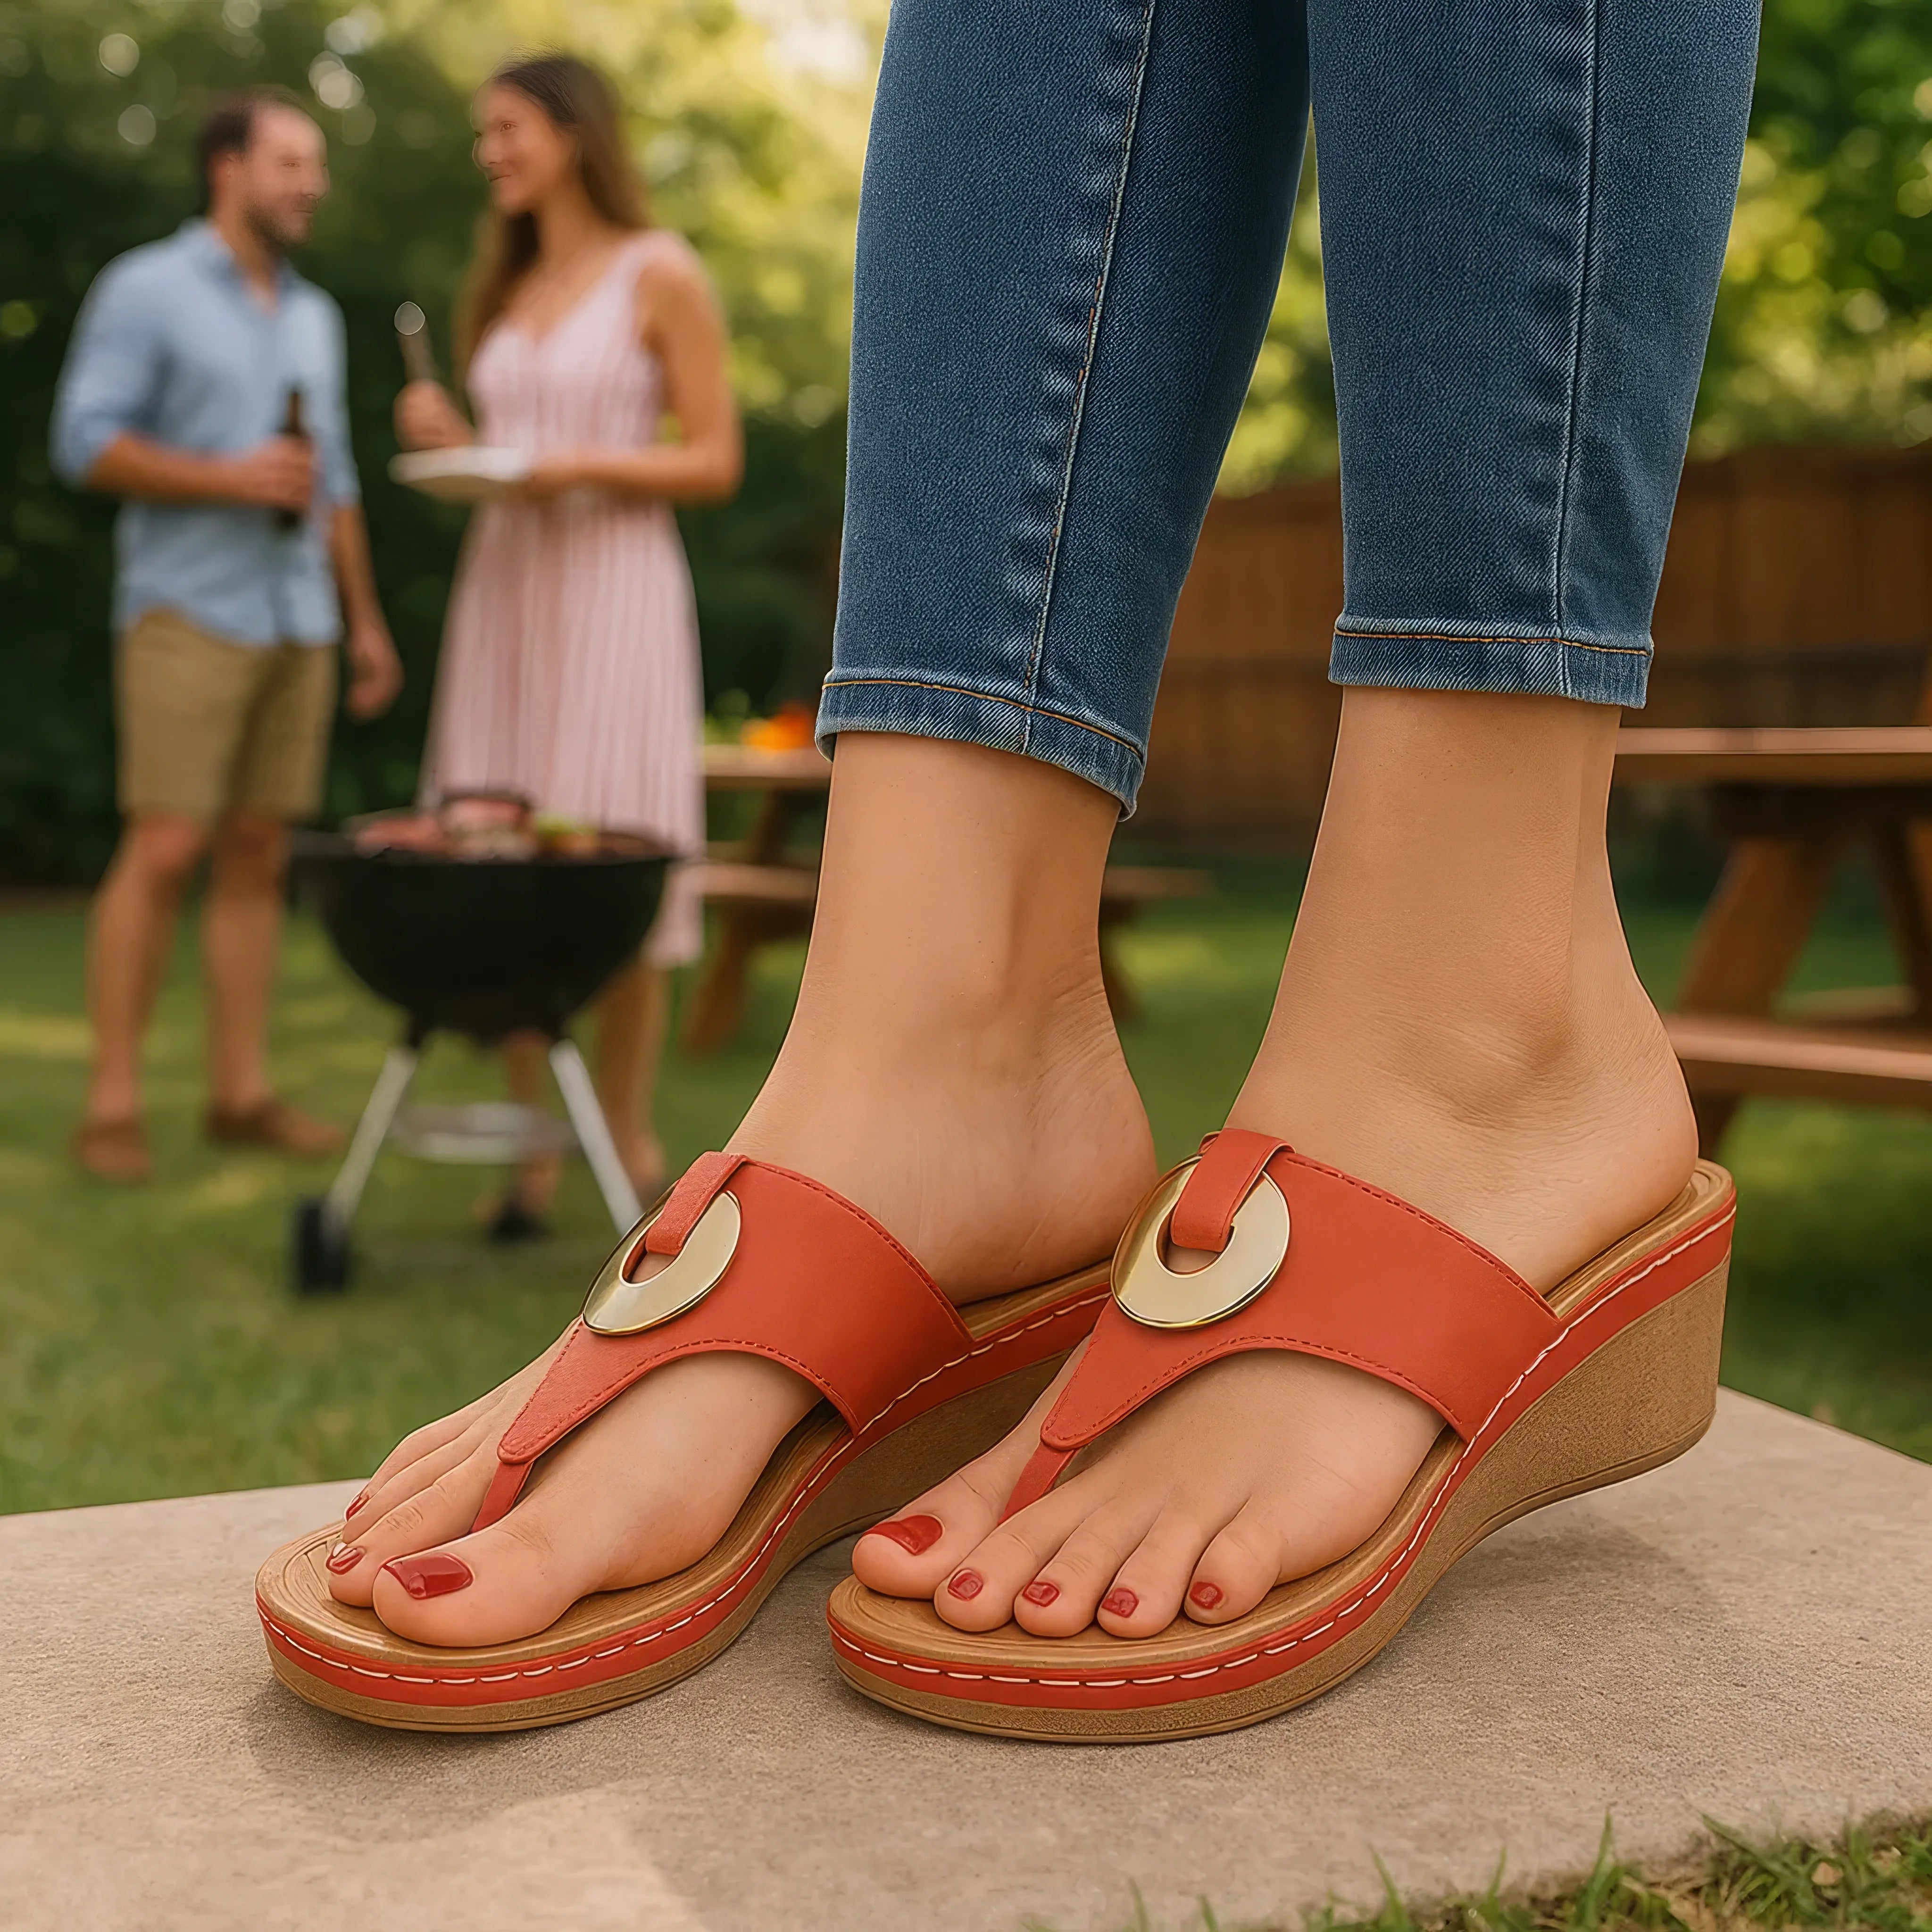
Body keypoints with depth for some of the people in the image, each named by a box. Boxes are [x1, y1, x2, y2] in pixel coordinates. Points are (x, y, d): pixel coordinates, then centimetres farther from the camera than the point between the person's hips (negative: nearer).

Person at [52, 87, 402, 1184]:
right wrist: (232, 479, -15)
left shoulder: (316, 317, 19)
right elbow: (87, 444, -8)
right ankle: (114, 1103, -4)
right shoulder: (147, 290, 0)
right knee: (164, 851, -10)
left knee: (259, 856, 4)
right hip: (190, 610, -6)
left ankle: (243, 1093, 8)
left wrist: (365, 618, 17)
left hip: (300, 622, 6)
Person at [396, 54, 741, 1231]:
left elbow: (717, 463, -4)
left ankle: (627, 1132, 5)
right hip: (503, 582, 6)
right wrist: (449, 440, 3)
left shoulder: (662, 275, 0)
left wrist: (582, 468, -16)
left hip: (617, 584, -6)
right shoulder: (508, 286, 18)